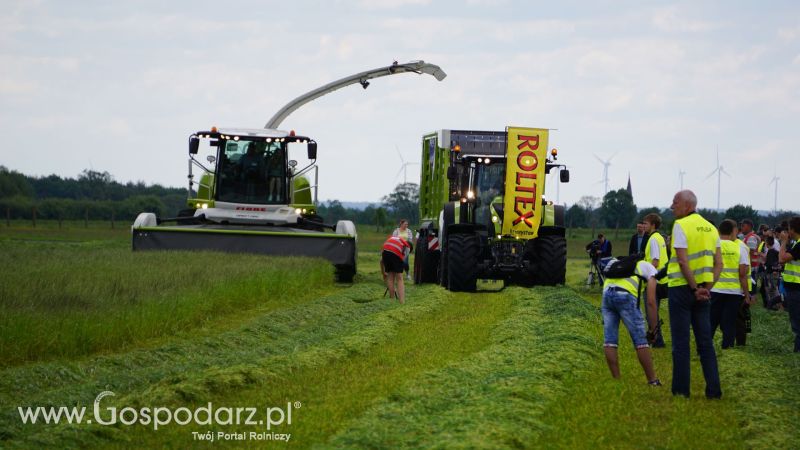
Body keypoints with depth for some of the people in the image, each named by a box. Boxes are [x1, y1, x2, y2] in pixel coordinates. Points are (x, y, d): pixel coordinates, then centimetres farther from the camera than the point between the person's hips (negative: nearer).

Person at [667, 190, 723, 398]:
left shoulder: (681, 225, -11)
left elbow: (683, 261, -18)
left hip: (682, 288, -6)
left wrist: (694, 288, -14)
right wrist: (707, 287, 3)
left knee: (681, 342, 1)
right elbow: (718, 263, 9)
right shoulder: (710, 227, 11)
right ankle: (713, 389, 7)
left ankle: (681, 389, 3)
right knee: (705, 341, 10)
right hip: (703, 290, 6)